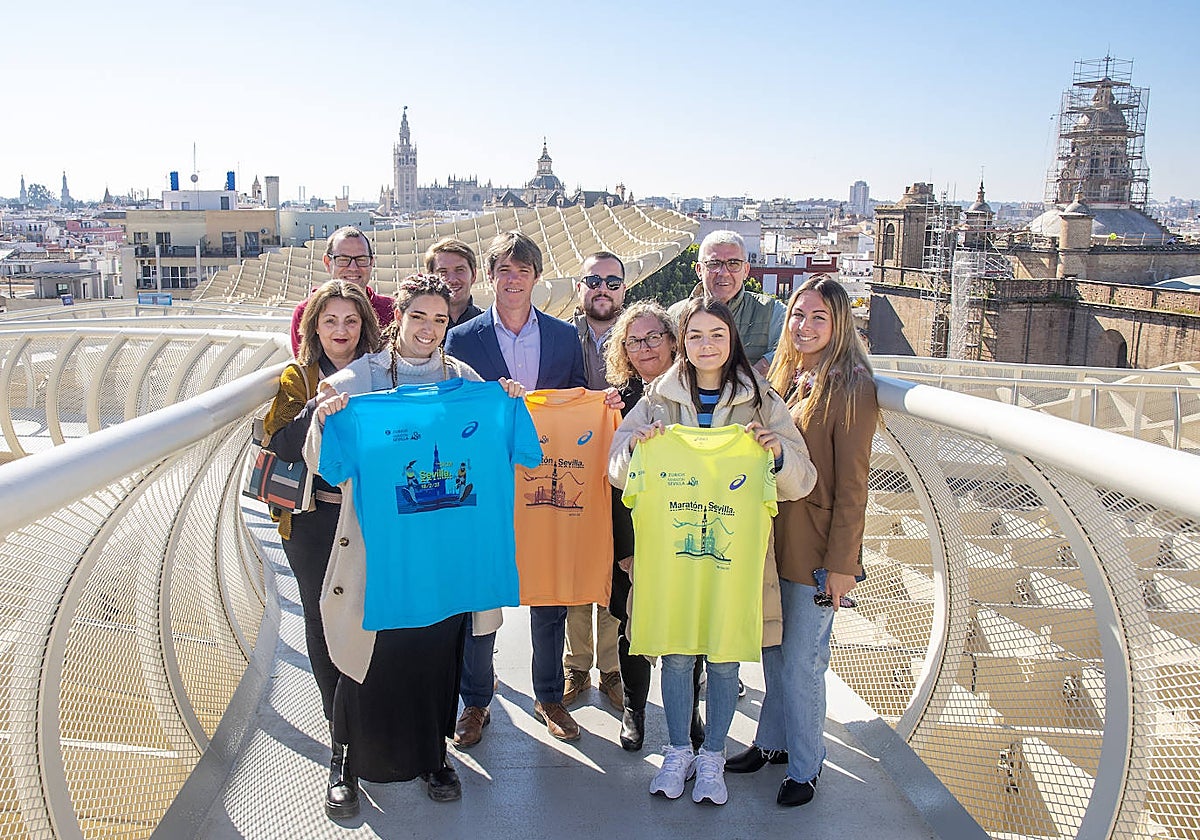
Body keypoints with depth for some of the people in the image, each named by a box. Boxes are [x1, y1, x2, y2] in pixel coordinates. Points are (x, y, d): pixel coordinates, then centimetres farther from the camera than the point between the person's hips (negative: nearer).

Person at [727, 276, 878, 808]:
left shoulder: (850, 387, -14)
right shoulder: (783, 378, 8)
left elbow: (851, 484, -15)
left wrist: (841, 563, -14)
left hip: (816, 551, -6)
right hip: (772, 543, 6)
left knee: (801, 662, 4)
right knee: (772, 651, 17)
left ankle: (805, 766, 23)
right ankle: (773, 742, 35)